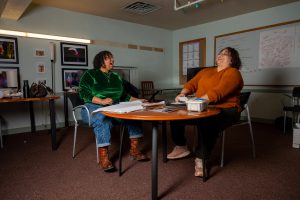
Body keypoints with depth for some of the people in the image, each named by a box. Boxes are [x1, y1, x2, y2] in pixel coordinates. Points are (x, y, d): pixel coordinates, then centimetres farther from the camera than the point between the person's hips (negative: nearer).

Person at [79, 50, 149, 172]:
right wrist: (102, 101, -23)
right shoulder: (90, 74, 4)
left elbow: (124, 96, 20)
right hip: (94, 107, -4)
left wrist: (137, 101, 4)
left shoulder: (116, 77, 20)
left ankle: (134, 150, -16)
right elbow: (83, 93, -9)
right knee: (103, 120, -38)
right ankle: (103, 157, -35)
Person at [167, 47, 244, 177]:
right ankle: (181, 147, 7)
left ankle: (200, 159, -20)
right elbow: (191, 84, 10)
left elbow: (217, 93, -19)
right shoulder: (205, 71, 20)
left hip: (225, 110, -6)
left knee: (207, 122, -37)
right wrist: (183, 94, -12)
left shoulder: (233, 73, -4)